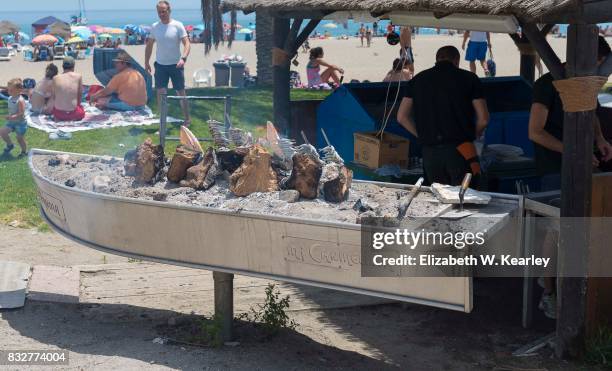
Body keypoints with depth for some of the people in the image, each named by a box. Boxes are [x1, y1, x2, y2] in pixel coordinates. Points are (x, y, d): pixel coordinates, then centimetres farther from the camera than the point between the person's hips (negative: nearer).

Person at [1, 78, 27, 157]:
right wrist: (9, 116, 5)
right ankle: (10, 145, 18)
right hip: (11, 122, 8)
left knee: (20, 138, 6)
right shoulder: (10, 98, 2)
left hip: (20, 123, -8)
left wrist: (12, 117, -35)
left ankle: (23, 151, 28)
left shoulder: (20, 100, -24)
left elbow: (21, 113, -28)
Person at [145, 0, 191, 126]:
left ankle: (187, 119, 16)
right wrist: (146, 62, 9)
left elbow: (187, 43, -14)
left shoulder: (177, 25, -9)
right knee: (160, 93, 1)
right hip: (160, 64, 3)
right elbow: (149, 45, 13)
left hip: (176, 65, -3)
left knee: (181, 92, 4)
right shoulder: (154, 27, 3)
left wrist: (183, 58, -29)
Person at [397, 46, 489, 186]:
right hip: (460, 151, -3)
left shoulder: (418, 79, 13)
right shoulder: (469, 78, 4)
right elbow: (483, 119, 1)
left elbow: (402, 117, 12)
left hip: (429, 152, 3)